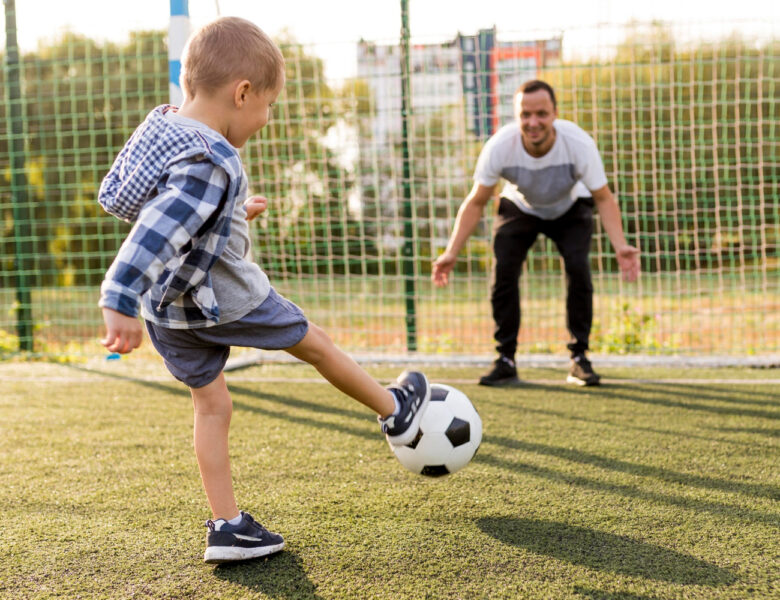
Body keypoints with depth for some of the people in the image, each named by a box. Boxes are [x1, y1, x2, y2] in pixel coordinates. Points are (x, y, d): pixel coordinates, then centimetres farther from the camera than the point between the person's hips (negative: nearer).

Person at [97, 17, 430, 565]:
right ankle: (396, 413, 36)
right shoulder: (211, 164, -30)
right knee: (315, 343, 14)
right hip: (222, 302, -8)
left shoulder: (161, 126, 0)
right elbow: (155, 233, -38)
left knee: (211, 404, 15)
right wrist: (120, 303, -39)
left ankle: (228, 529, 18)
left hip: (167, 310, 8)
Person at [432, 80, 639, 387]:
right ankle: (506, 361, -5)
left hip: (570, 209, 0)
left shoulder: (579, 143, -34)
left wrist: (620, 246, -37)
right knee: (503, 271, -19)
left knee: (578, 268, -22)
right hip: (519, 209, 1)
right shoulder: (499, 146, -32)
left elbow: (603, 199, -22)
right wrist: (451, 252, -26)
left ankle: (579, 358, -8)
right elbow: (475, 202, -18)